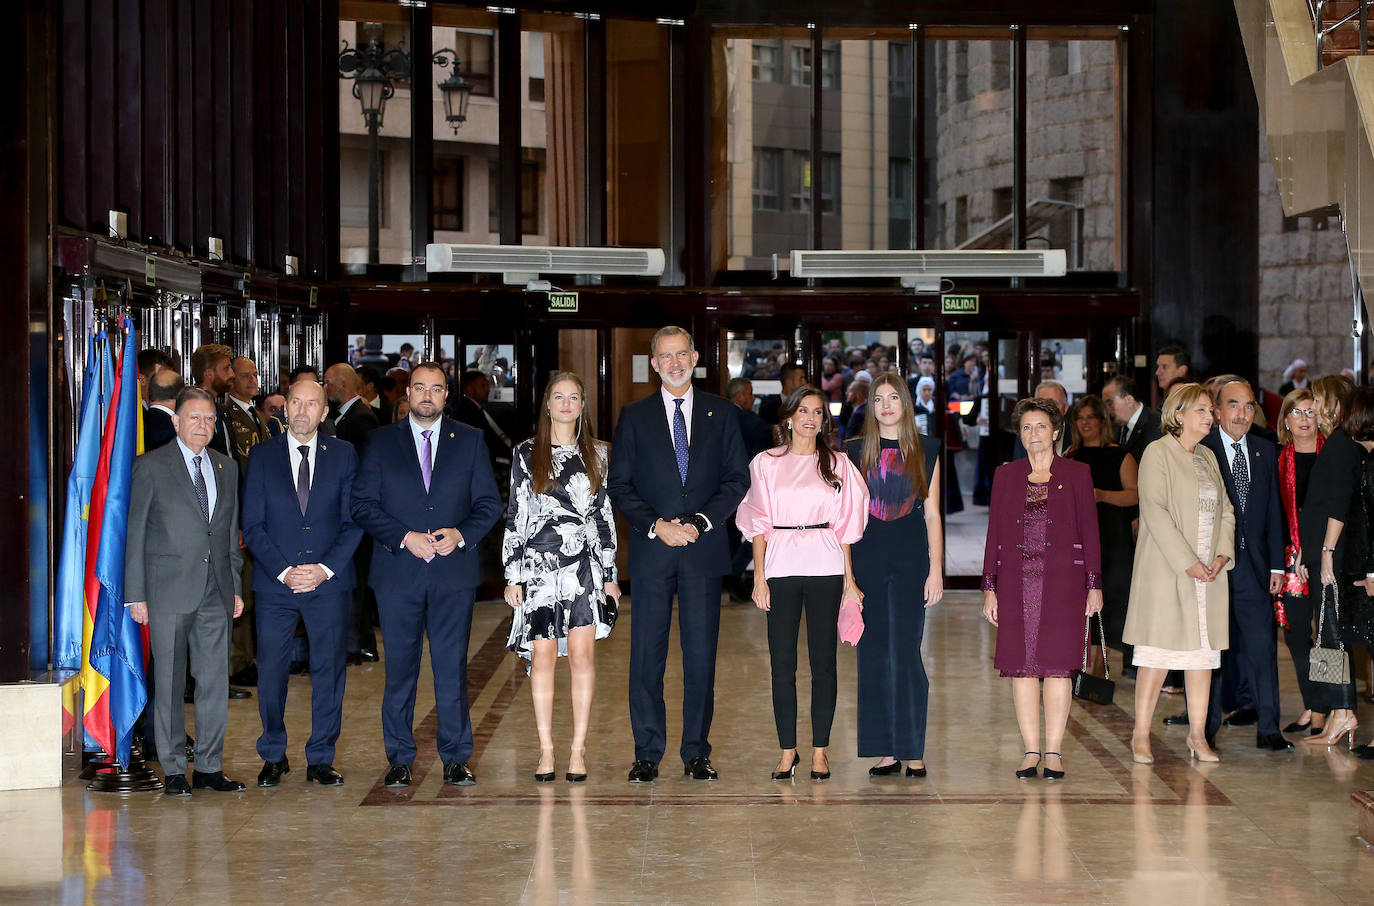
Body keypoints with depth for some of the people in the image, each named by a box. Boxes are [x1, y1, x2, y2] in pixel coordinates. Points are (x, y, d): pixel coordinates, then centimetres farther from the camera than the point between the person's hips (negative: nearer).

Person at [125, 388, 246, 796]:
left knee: (215, 681, 5)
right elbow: (135, 535, -2)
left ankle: (209, 767, 13)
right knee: (169, 682, 0)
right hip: (169, 590, -4)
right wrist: (136, 595, -6)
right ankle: (174, 770, 8)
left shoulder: (226, 467, 14)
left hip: (216, 593, 4)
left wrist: (236, 587, 12)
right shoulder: (151, 467, -1)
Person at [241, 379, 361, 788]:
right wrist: (283, 571, -11)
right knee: (271, 672, 1)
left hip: (330, 581, 0)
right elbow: (252, 526, 1)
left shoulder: (343, 455, 7)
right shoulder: (262, 457, 5)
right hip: (275, 583, 0)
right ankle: (273, 757, 16)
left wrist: (326, 569, -10)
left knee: (329, 670, 2)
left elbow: (353, 521, 3)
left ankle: (321, 760, 11)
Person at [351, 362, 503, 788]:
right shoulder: (382, 442, 7)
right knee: (399, 668, 3)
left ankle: (456, 758, 9)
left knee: (453, 668, 1)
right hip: (398, 572, 0)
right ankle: (399, 759, 11)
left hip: (454, 570, 0)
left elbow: (489, 503, 8)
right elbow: (363, 504, 1)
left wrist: (461, 534, -11)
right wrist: (405, 538, -11)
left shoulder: (469, 441, 9)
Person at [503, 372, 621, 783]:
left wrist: (610, 574, 8)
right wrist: (513, 575, -1)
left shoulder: (595, 454, 10)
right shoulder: (527, 455, 5)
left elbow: (604, 515, 11)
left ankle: (579, 749, 3)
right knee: (542, 656, -2)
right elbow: (514, 516, 4)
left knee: (581, 655, -3)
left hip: (585, 564, 1)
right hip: (540, 563, -1)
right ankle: (546, 750, 4)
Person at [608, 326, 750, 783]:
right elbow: (619, 485, 4)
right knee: (646, 655, 0)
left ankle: (697, 753, 10)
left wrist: (699, 522, -9)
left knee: (701, 654, 2)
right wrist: (657, 525, -10)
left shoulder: (720, 412, 8)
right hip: (651, 549, 0)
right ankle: (647, 754, 7)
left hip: (704, 549, 0)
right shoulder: (634, 416, 7)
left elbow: (737, 478, 4)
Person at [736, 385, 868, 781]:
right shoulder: (767, 464, 7)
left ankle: (820, 751, 8)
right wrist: (759, 577, -1)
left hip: (825, 569, 0)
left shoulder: (837, 465, 9)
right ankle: (787, 751, 8)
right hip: (781, 567, 0)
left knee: (823, 662, 1)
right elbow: (758, 524, 6)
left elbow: (844, 526, 8)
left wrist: (849, 580, 4)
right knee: (782, 663, 1)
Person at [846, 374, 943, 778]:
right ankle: (886, 752, 6)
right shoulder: (856, 452, 8)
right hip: (867, 562, 1)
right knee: (874, 655, 1)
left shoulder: (926, 450, 7)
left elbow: (932, 515, 7)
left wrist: (936, 569, 0)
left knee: (906, 654, -6)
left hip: (911, 562, -1)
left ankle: (913, 751, -1)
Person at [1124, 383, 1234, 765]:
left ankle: (1197, 735, 12)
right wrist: (1186, 561, -18)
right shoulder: (1158, 453, -5)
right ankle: (1141, 735, 2)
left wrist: (1222, 555, -1)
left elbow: (1225, 510, 16)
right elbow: (1155, 511, -14)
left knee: (1204, 649, 6)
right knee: (1157, 652, -5)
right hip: (1166, 571, -7)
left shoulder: (1208, 457, 17)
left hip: (1209, 573, 7)